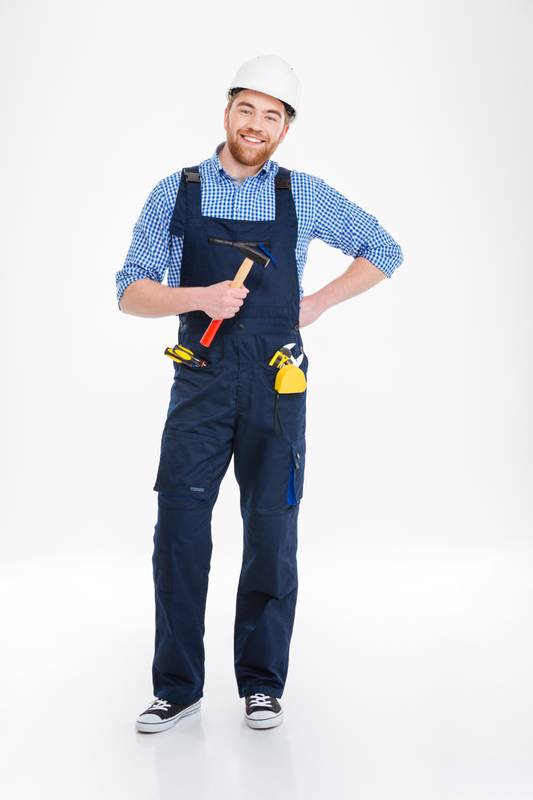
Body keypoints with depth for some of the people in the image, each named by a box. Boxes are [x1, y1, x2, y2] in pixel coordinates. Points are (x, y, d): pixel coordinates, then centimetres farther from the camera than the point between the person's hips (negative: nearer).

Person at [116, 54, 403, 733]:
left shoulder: (305, 196, 6)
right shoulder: (174, 194, 5)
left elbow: (385, 252, 15)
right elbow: (131, 292, 2)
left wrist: (319, 303, 5)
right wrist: (200, 297, -16)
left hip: (276, 385, 0)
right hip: (200, 383, 0)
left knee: (271, 533, 5)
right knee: (178, 525, -4)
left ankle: (261, 683, 19)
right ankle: (178, 687, 10)